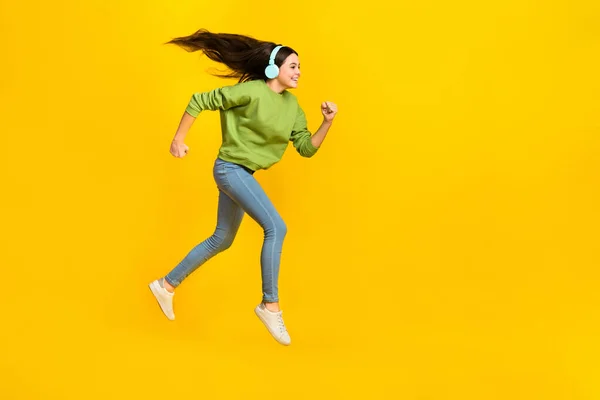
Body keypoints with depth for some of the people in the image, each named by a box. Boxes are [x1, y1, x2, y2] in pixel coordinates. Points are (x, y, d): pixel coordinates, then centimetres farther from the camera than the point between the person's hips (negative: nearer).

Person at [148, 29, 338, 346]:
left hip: (242, 174, 9)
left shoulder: (292, 106, 5)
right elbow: (200, 101, -13)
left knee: (222, 240, 18)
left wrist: (327, 122, -10)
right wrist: (179, 139, -12)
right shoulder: (251, 91, -16)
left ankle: (167, 285, 32)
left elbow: (306, 148, 5)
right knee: (276, 227, -19)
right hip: (230, 169, -9)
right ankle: (270, 305, -10)